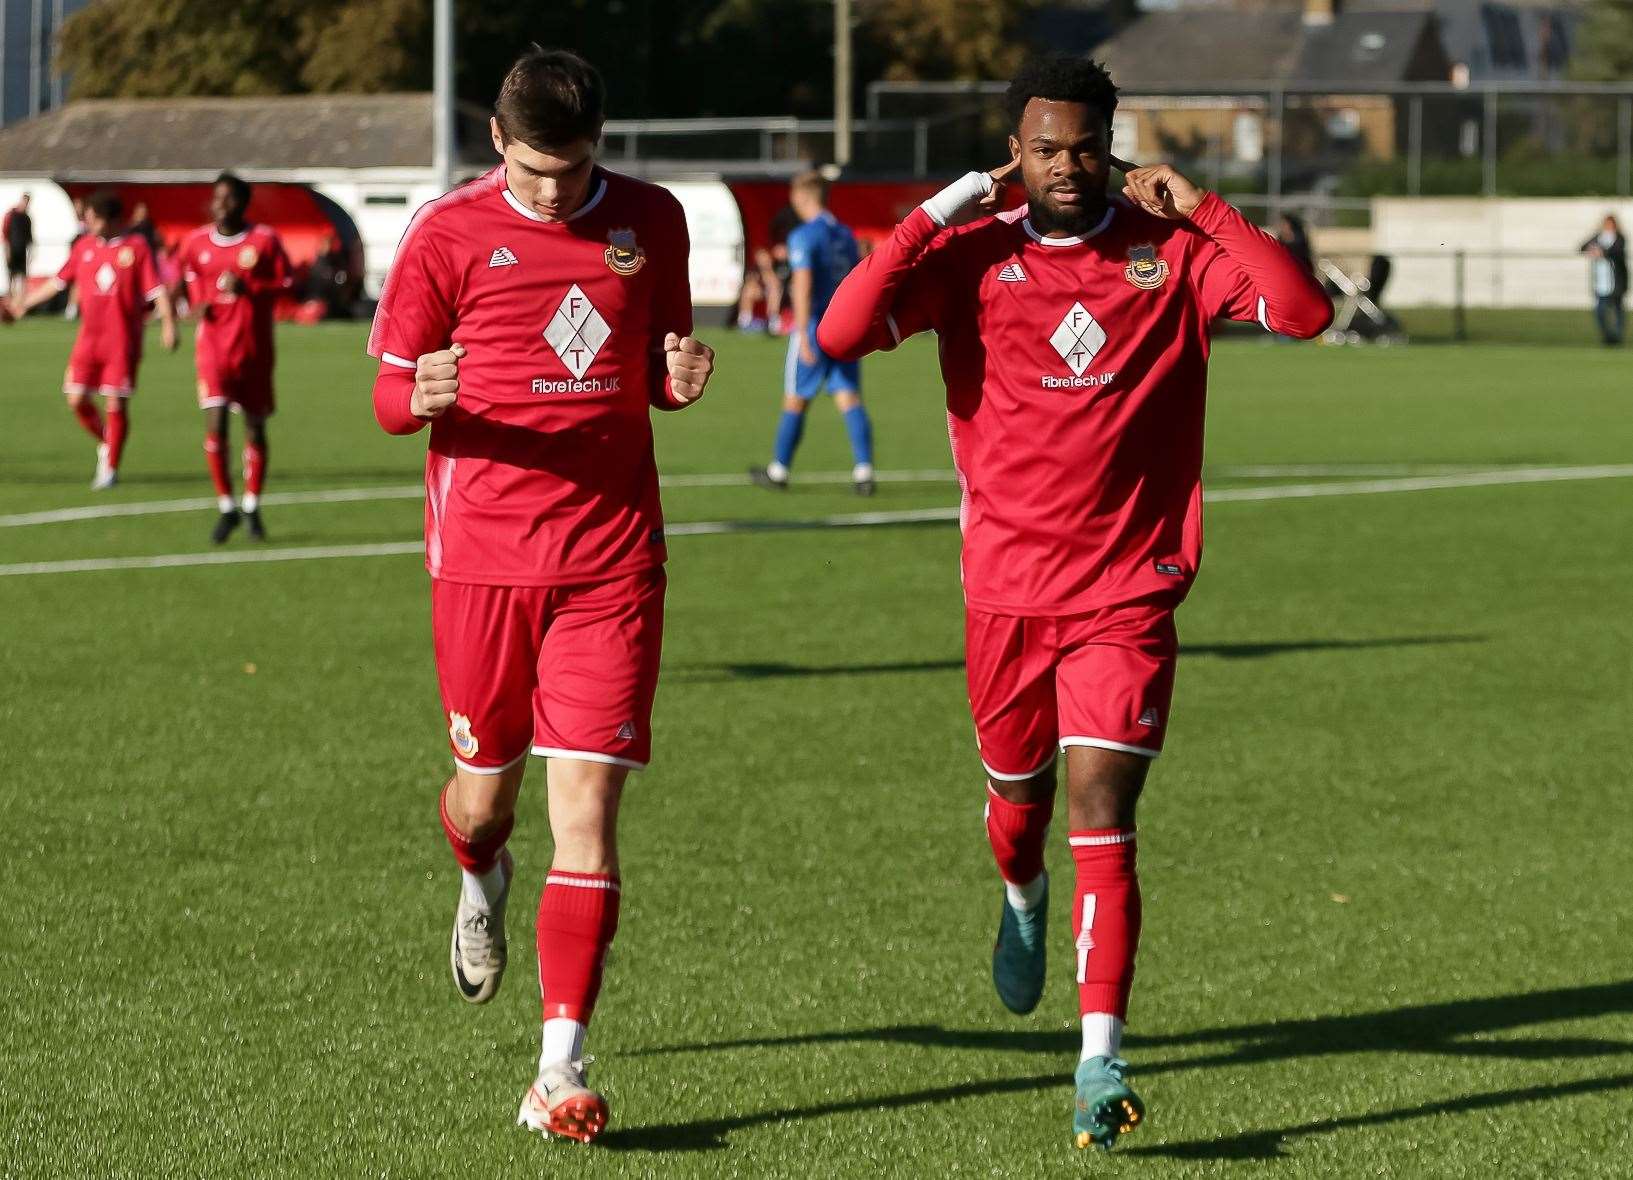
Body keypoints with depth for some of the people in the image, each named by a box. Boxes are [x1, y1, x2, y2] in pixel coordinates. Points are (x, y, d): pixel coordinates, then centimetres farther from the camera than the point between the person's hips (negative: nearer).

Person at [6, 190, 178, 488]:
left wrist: (168, 323, -20)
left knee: (116, 404, -3)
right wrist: (24, 304, 18)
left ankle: (110, 469, 8)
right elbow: (59, 282, 17)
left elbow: (157, 290, -8)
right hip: (89, 338, 4)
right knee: (77, 399, -2)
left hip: (123, 341, -4)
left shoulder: (136, 248, -5)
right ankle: (105, 444, 23)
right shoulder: (85, 246, 8)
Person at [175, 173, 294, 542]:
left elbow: (287, 284, -3)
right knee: (216, 423, -13)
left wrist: (250, 289, -18)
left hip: (255, 348, 0)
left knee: (255, 426, 8)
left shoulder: (264, 239, -4)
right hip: (213, 345, 0)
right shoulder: (196, 242, 3)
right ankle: (226, 508, 0)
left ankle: (251, 507, 24)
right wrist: (198, 303, 3)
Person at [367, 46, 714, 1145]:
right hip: (483, 551, -1)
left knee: (589, 801, -8)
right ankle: (483, 883, 50)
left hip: (612, 559, 1)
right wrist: (422, 398, -21)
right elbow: (390, 391, 3)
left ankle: (561, 1067, -9)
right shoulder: (450, 232, -2)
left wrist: (680, 376, -6)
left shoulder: (651, 221, 6)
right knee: (487, 790, 10)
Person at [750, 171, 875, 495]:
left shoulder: (803, 236, -11)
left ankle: (779, 470, 17)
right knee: (849, 399, 1)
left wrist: (803, 336, -22)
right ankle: (864, 471, -11)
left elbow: (803, 286, -19)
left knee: (795, 401, 6)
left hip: (815, 328, -6)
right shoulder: (846, 234, 12)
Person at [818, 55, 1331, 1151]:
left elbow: (1304, 309, -13)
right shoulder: (975, 256, -2)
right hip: (1007, 589, 2)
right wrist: (944, 210, -14)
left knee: (1102, 811, -12)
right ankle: (1023, 899, 56)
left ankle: (1102, 1059, -13)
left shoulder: (1172, 250, -1)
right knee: (1020, 791, 20)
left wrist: (1200, 210, -15)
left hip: (1130, 595, -2)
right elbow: (842, 331, -15)